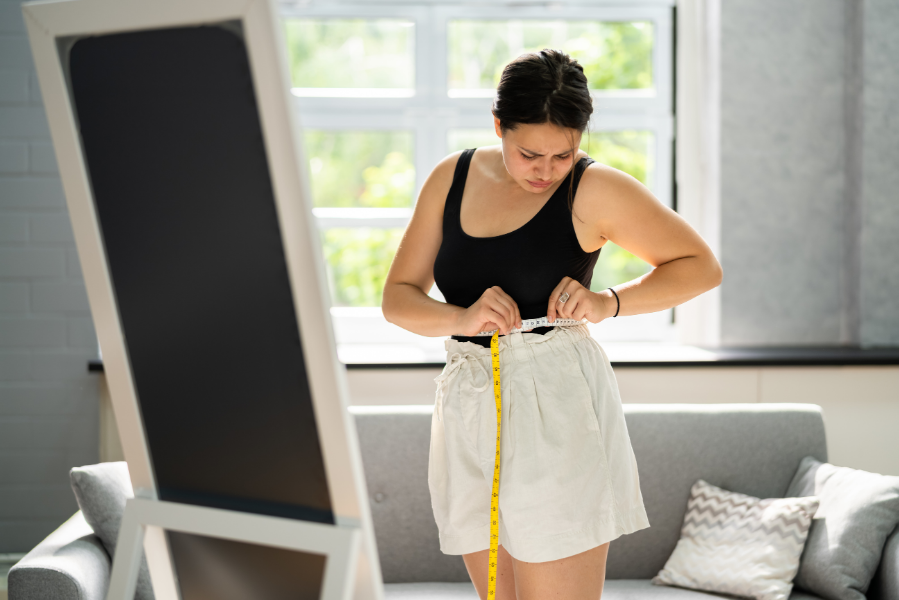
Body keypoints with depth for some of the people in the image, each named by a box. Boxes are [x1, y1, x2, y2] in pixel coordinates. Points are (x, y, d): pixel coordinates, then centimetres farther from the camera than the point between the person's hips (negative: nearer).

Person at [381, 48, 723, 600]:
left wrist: (608, 302, -12)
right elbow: (398, 296, 10)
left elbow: (702, 266, 3)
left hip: (555, 408, -5)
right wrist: (463, 318, -11)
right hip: (469, 410, 5)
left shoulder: (595, 190, -4)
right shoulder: (451, 178, 9)